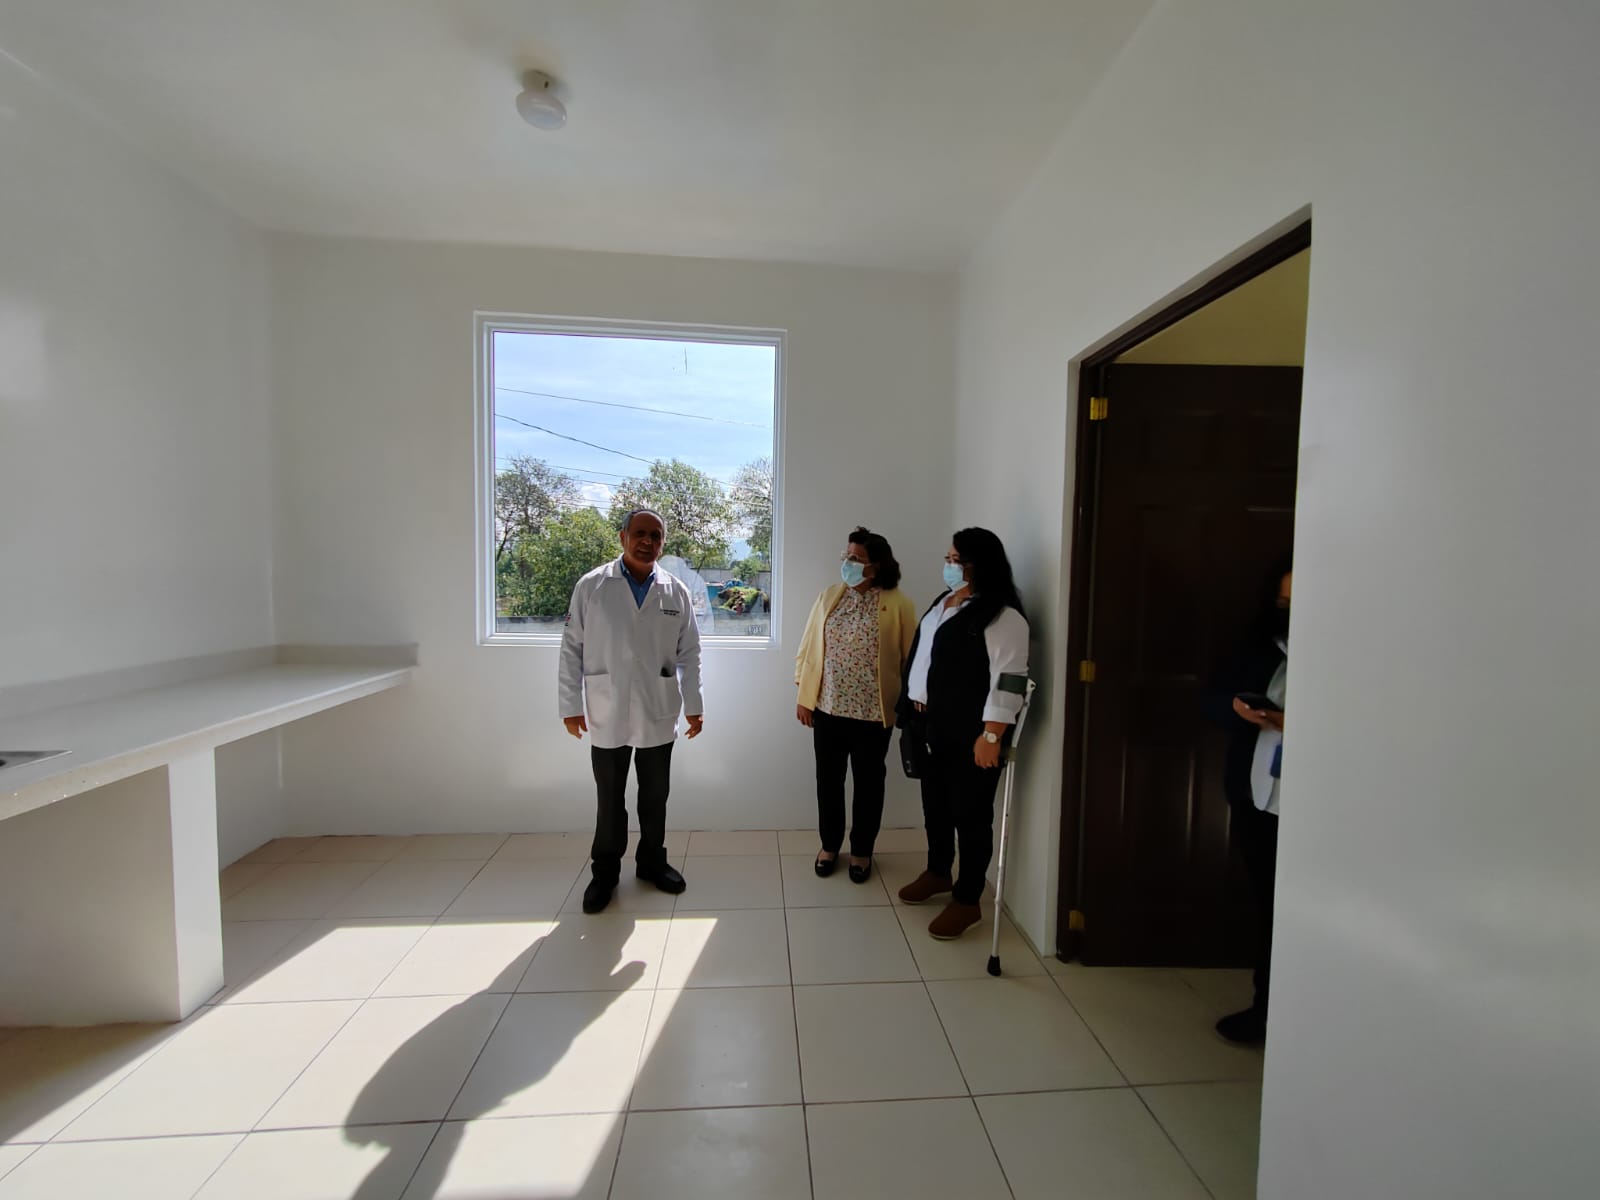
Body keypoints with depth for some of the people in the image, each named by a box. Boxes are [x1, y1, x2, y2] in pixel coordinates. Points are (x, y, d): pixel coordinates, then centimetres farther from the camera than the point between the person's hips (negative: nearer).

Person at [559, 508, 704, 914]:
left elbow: (689, 654, 3)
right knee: (609, 798, 13)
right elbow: (572, 648, -3)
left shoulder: (676, 592, 0)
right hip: (607, 714, -1)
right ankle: (605, 870, 31)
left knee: (655, 795, 15)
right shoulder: (591, 586, -5)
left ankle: (652, 861, 35)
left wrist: (694, 705, 1)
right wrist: (571, 704, -5)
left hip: (658, 713, 2)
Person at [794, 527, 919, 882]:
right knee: (828, 780, 14)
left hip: (873, 712, -2)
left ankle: (861, 851, 32)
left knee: (868, 783, 12)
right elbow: (808, 648, 5)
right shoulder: (829, 597, 2)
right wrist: (803, 696, 2)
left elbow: (910, 659, -4)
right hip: (827, 707, 3)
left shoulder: (898, 604, -8)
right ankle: (829, 845, 35)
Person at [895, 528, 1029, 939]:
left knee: (970, 814, 4)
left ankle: (967, 901, 19)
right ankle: (938, 873, 40)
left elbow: (1009, 680, -21)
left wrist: (991, 735, -23)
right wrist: (914, 710, 19)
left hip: (971, 734, -9)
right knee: (935, 804, 20)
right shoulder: (944, 601, 11)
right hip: (934, 727, 9)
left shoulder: (1002, 616, -18)